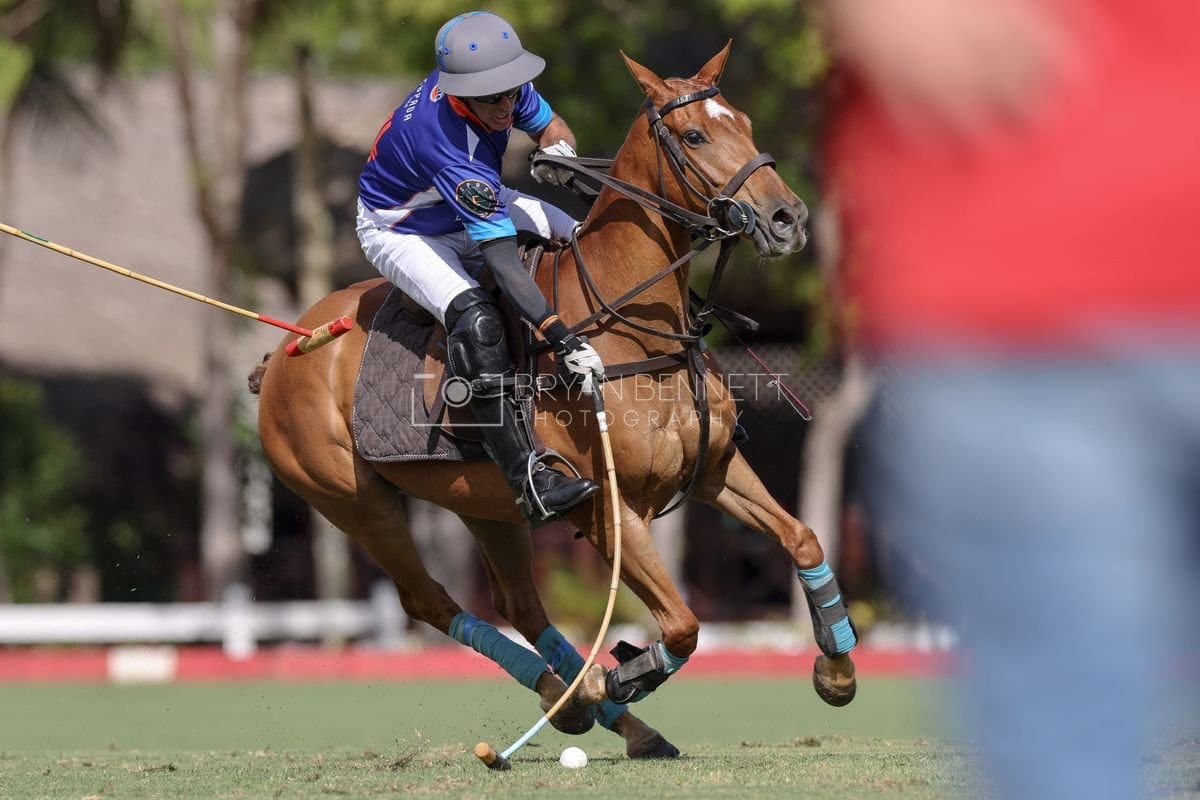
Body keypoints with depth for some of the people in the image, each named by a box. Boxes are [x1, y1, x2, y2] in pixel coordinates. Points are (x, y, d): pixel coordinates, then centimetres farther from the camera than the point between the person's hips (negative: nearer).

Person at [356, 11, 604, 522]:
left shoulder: (505, 82, -21)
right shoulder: (447, 145, -42)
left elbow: (550, 128, 2)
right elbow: (502, 260, -44)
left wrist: (558, 150, -24)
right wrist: (562, 340, -48)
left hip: (472, 206, 8)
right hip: (400, 233, -8)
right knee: (477, 321, -32)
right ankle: (529, 482, -34)